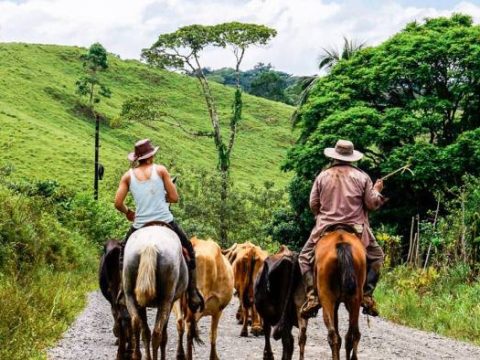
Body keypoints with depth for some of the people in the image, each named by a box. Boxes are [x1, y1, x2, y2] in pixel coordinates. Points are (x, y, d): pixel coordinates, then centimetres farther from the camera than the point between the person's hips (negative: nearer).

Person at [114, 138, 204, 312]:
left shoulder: (128, 175, 3)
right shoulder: (160, 170, -1)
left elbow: (118, 203, -2)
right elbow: (174, 198, -2)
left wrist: (127, 212, 18)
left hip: (140, 225, 1)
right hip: (166, 222, -1)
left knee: (123, 253, 26)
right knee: (189, 249, 18)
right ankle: (193, 294, 13)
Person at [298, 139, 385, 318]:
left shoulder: (323, 176, 2)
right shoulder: (361, 177, 0)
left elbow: (313, 204, 6)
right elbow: (372, 203, 1)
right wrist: (377, 190, 21)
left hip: (326, 228, 0)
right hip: (356, 228, 0)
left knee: (305, 257, 17)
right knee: (376, 256, 21)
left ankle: (312, 296, -1)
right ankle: (367, 295, 6)